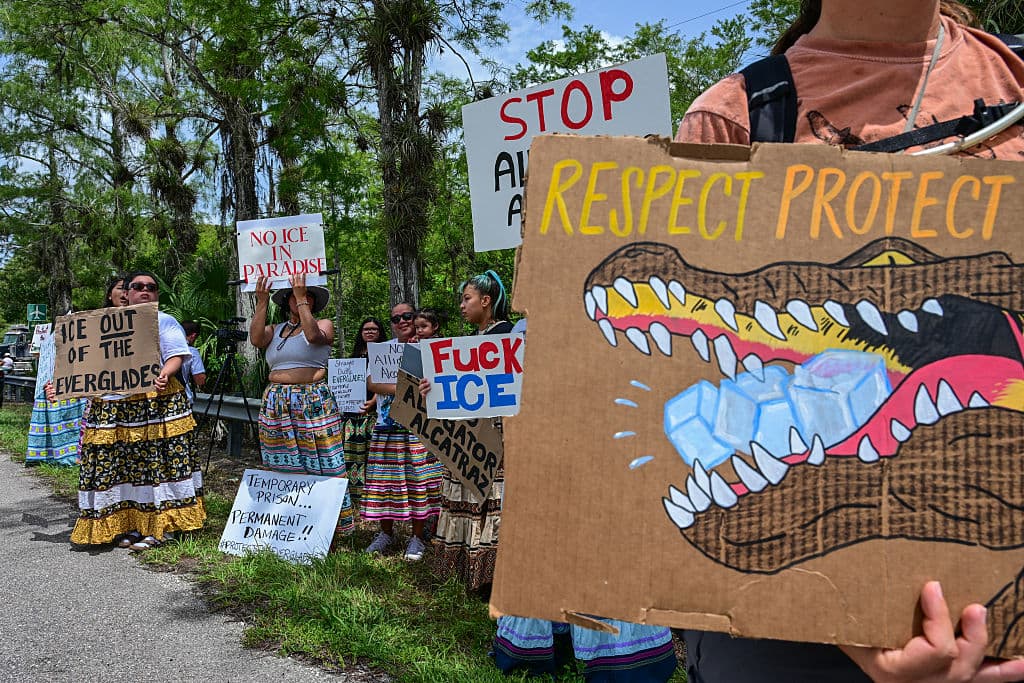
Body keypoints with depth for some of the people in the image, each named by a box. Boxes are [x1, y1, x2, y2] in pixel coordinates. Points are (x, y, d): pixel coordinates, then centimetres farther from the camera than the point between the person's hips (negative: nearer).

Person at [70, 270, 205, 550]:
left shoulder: (165, 321, 6)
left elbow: (175, 357, -4)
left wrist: (164, 375, -25)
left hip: (156, 403, -5)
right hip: (113, 406, 5)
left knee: (156, 463, -5)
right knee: (121, 466, 3)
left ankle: (158, 526, 1)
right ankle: (128, 524, 12)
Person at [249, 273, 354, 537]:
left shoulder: (324, 324, 7)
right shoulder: (275, 330, 17)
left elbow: (313, 335, -16)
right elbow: (256, 339, -4)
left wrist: (302, 298, -12)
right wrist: (262, 301, -3)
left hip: (313, 403, -4)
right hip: (276, 404, 4)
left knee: (321, 465, -7)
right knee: (282, 468, 5)